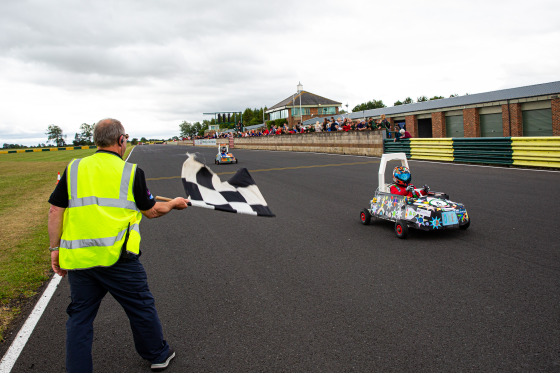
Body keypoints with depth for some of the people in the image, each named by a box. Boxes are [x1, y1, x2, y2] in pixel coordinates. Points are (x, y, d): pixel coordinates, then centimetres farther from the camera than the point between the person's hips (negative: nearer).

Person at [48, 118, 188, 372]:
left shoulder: (73, 169, 5)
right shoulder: (131, 172, -3)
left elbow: (55, 211, 4)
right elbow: (151, 211, 5)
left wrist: (55, 249, 11)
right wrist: (174, 204, 23)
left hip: (78, 258, 3)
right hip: (117, 257, -3)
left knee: (79, 316, 16)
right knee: (141, 307, 16)